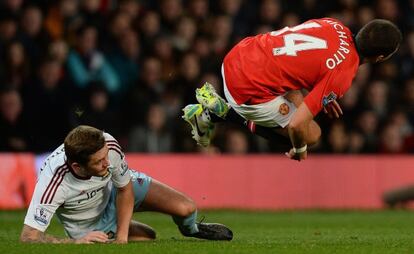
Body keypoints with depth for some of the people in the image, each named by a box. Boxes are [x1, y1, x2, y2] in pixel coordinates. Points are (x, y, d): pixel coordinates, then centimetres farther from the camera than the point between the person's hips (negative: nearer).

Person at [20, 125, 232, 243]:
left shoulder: (108, 145, -35)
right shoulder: (54, 182, -44)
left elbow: (125, 189, -15)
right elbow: (28, 237, -41)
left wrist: (121, 236, -19)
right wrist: (76, 242, -48)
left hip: (114, 189, 2)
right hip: (87, 223, -2)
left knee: (185, 208, -11)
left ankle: (191, 229, 29)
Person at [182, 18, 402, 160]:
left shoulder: (334, 25, 1)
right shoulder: (341, 75, -20)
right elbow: (296, 125, -24)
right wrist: (300, 151, -2)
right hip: (249, 92, -8)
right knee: (311, 135, 9)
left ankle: (213, 107, 19)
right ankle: (222, 109, 3)